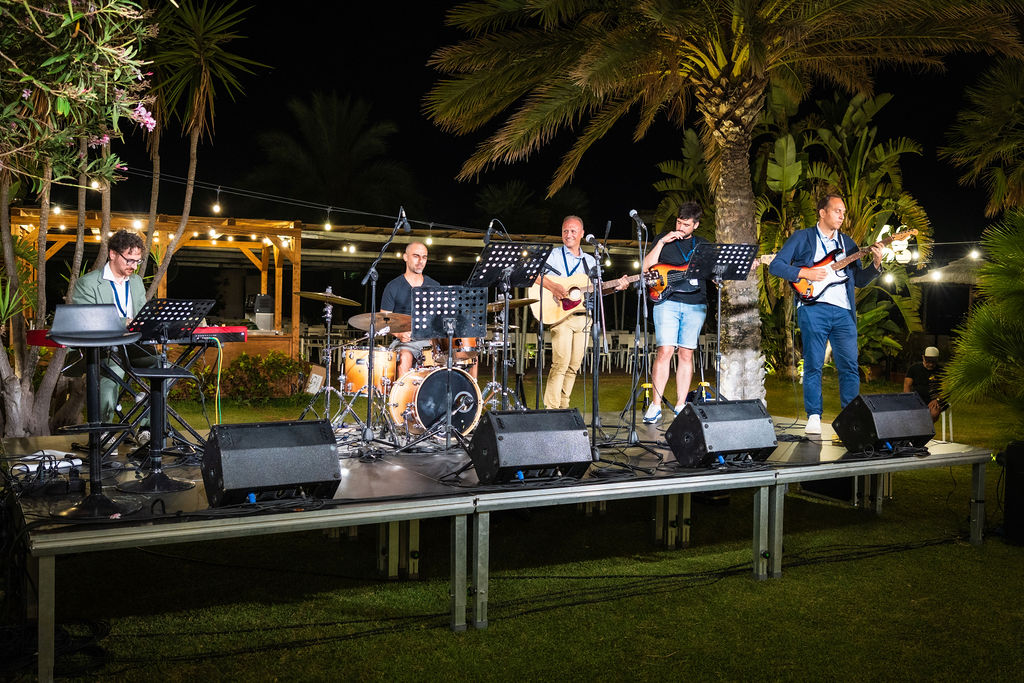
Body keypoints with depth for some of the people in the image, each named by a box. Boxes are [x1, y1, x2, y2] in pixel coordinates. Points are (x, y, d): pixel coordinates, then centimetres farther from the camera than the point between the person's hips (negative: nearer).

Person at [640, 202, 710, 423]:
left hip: (696, 304, 3)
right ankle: (655, 405, -7)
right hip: (667, 301, -2)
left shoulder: (703, 245, 18)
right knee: (665, 351, -12)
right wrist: (662, 242, -8)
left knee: (686, 354, 2)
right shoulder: (663, 239, 10)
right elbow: (646, 268, -1)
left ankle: (680, 405, 9)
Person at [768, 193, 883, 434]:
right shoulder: (802, 237, 9)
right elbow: (775, 265, 1)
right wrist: (805, 273, -9)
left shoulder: (847, 242, 22)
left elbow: (859, 279, 18)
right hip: (813, 308, -4)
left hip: (843, 311, 4)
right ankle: (814, 417, 2)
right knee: (813, 365, -4)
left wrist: (875, 264, 1)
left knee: (850, 366, -2)